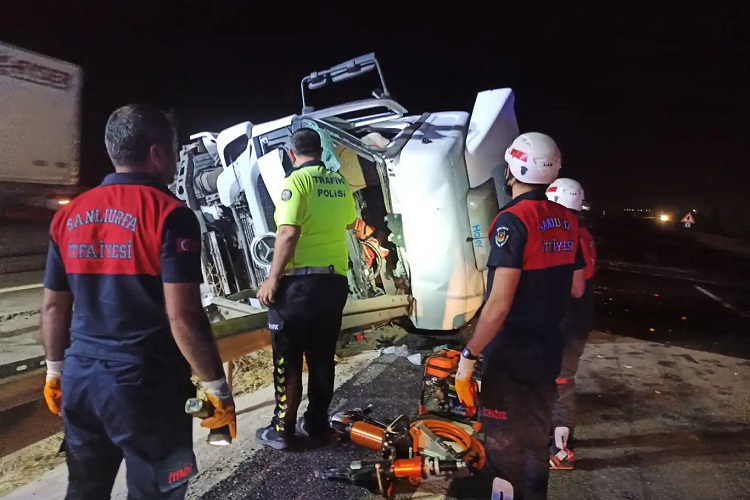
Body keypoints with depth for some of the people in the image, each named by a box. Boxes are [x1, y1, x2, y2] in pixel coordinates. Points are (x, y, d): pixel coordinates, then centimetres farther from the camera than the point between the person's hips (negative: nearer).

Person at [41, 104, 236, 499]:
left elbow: (54, 306, 11)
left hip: (80, 378, 7)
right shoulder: (170, 215, -15)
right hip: (146, 382, -6)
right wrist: (216, 387, -12)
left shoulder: (68, 216, 5)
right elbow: (183, 316, -20)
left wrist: (55, 369, 24)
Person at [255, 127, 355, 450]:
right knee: (322, 357, 13)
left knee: (288, 360, 5)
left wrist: (272, 280, -15)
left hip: (300, 280, -6)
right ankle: (316, 425, 24)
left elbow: (288, 234, -20)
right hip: (335, 280, 6)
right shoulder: (340, 183, 11)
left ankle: (283, 430, 15)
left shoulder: (296, 181, -8)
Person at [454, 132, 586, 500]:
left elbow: (499, 304, -25)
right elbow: (576, 289, 13)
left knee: (505, 447, 7)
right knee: (536, 438, 22)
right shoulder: (567, 221, 4)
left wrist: (468, 357, -18)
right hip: (549, 348, 8)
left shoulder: (513, 220, -20)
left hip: (510, 354, -7)